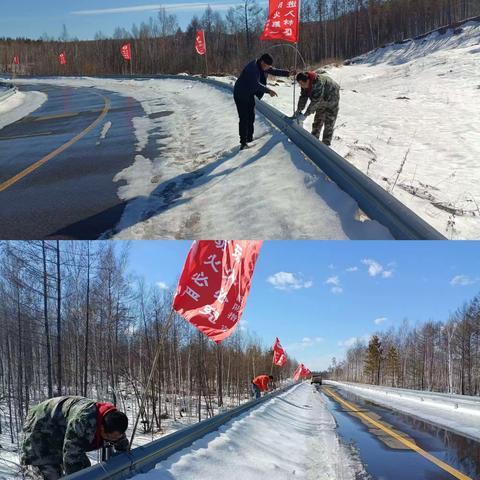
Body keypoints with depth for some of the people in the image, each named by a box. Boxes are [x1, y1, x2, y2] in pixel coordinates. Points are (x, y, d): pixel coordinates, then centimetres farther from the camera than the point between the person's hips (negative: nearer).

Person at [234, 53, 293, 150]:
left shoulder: (263, 67, -1)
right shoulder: (252, 68, -28)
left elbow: (275, 71, 4)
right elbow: (256, 84, -34)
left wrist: (288, 73, -10)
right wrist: (268, 90, -35)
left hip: (250, 94, 9)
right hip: (241, 94, -9)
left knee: (251, 117, 13)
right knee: (244, 118, -10)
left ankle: (249, 138, 25)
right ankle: (243, 142, -7)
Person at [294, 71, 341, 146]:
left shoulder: (318, 83, -40)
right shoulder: (305, 84, -16)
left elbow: (315, 101, -41)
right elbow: (303, 97, -9)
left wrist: (305, 115, -40)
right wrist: (298, 111, -20)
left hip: (331, 100, -8)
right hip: (322, 101, 8)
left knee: (329, 123, -8)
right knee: (317, 121, 12)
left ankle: (326, 144, -4)